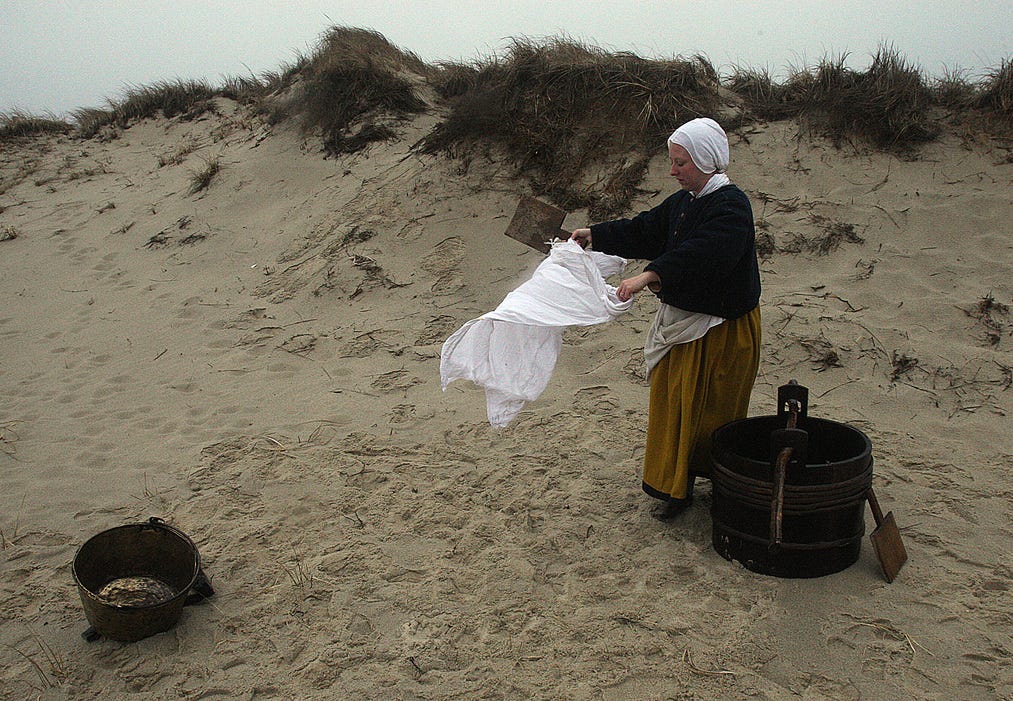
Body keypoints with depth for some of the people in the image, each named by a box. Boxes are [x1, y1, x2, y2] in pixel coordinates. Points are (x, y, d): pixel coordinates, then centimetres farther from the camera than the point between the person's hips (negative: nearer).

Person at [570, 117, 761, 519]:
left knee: (711, 412, 0)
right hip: (679, 320, 9)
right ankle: (677, 488, 23)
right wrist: (594, 236, 16)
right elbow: (644, 231, 21)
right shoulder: (681, 203, 10)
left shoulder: (730, 206, -19)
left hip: (721, 329, -9)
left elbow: (698, 255, -35)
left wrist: (649, 277, -44)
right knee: (672, 403, 11)